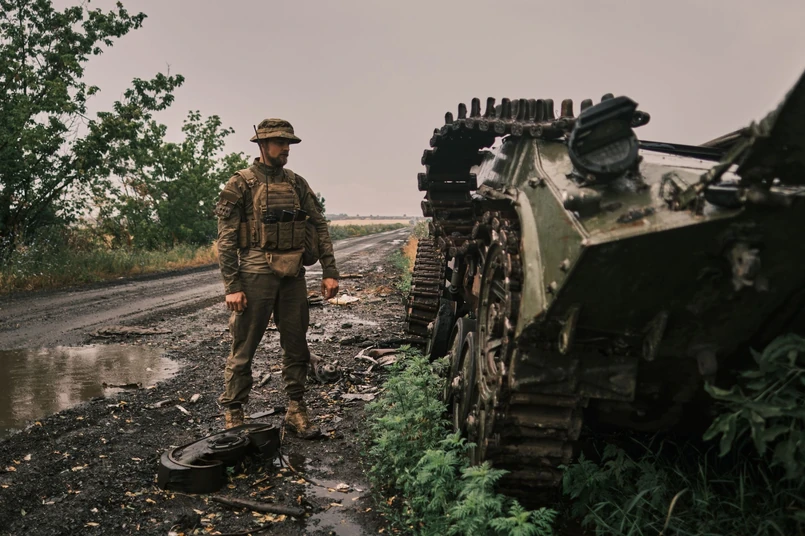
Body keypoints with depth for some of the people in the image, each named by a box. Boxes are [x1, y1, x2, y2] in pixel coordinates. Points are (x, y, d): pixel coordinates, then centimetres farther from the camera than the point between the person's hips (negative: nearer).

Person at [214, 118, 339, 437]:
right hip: (256, 275, -5)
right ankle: (233, 417, 14)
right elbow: (226, 239, -6)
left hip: (293, 276, 5)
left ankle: (296, 412, 21)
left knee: (296, 346, 9)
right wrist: (232, 286, -12)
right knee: (243, 348, 2)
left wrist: (329, 272, 2)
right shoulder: (240, 185, -3)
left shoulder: (297, 184, 12)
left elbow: (319, 227, 10)